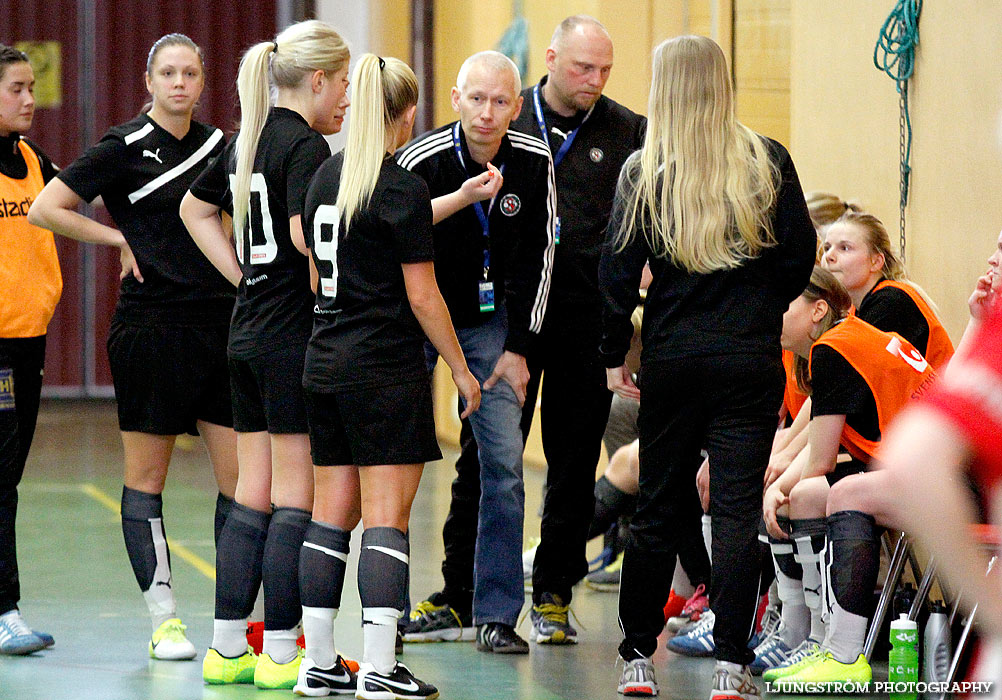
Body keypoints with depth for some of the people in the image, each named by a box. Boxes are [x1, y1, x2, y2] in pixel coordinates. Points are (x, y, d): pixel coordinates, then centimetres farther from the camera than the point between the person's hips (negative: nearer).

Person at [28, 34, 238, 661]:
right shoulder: (125, 147, -4)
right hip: (152, 323, -5)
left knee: (243, 476, -1)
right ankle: (164, 620, 7)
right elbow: (45, 209, -4)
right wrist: (118, 238, -5)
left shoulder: (217, 144, 10)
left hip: (220, 324, 5)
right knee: (147, 478, 1)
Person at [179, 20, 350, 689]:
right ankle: (281, 654, -1)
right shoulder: (306, 144, -13)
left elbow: (196, 209, 28)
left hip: (248, 329, 8)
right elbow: (305, 234, -27)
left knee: (253, 495, 11)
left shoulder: (248, 139, 13)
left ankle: (227, 647, 12)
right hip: (294, 333, -8)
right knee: (295, 497, -3)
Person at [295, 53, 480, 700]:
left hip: (325, 364, 7)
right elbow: (422, 295, -11)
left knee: (332, 514, 10)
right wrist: (461, 368, -2)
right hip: (387, 372, -7)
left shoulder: (328, 177, 9)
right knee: (386, 518, -6)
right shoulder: (402, 189, -12)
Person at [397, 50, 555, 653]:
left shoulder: (534, 161, -10)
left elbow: (538, 255, -1)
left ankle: (497, 615, 2)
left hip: (490, 319, 2)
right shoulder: (422, 161, -21)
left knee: (503, 461, -5)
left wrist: (518, 347, -3)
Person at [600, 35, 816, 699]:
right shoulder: (768, 162, -2)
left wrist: (615, 352, 7)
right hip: (751, 359, -1)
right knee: (738, 506, 0)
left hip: (672, 359, 1)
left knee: (658, 505, 12)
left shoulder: (643, 171, -4)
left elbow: (619, 270, -3)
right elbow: (800, 253, 2)